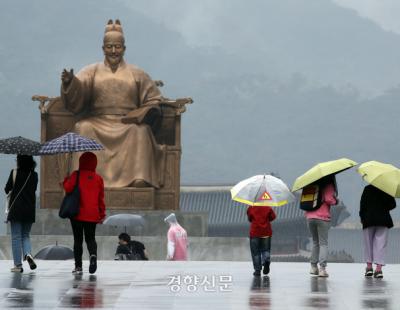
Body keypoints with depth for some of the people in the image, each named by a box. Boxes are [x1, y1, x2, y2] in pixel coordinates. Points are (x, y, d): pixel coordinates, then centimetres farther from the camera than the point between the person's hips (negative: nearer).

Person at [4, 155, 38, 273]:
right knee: (25, 235, 16)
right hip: (30, 210, 3)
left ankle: (18, 264, 0)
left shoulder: (14, 173, -8)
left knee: (16, 237, 3)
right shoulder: (34, 175, 0)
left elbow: (7, 189, -2)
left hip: (16, 209, -3)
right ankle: (28, 254, -11)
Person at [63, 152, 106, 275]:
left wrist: (65, 181, 7)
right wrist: (102, 214, 16)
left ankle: (78, 266, 3)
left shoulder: (76, 175, -6)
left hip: (78, 214, -2)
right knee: (90, 238, 11)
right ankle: (93, 254, -21)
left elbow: (68, 188, -15)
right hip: (92, 215, 2)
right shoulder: (98, 178, 4)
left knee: (78, 239, 6)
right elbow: (101, 198, 8)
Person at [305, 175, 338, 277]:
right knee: (323, 243, -1)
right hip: (323, 218, -5)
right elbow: (329, 199, -15)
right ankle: (322, 268, -13)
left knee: (315, 242, 18)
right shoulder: (328, 185, -4)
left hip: (310, 217, 5)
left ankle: (313, 266, 15)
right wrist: (336, 201, 5)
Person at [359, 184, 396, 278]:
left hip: (369, 219, -1)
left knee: (368, 242, 12)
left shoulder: (368, 189, -3)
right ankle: (379, 268, -10)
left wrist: (362, 216, 7)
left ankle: (369, 266, 10)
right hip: (383, 219, 1)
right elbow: (392, 205, 2)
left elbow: (363, 204, -5)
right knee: (380, 243, 0)